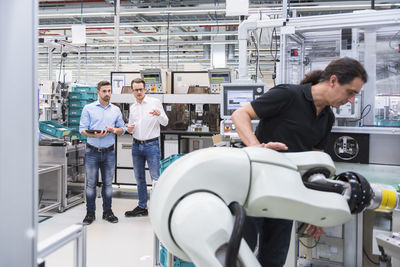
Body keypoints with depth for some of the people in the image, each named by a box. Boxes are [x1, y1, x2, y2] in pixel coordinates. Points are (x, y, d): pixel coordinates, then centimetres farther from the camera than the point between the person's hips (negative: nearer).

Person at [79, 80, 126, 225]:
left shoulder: (116, 110, 10)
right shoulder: (88, 108, 1)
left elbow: (122, 129, 13)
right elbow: (82, 129, -4)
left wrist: (114, 130, -10)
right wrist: (95, 135, -21)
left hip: (109, 152, 2)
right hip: (92, 152, -2)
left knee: (108, 183, 8)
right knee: (91, 183, 2)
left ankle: (107, 211, 19)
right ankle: (90, 213, 13)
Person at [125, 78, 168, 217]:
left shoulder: (155, 102, -3)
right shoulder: (132, 107, 13)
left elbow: (165, 122, -3)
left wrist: (159, 114, -25)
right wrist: (129, 129, -3)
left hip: (152, 145, -5)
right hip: (136, 145, 6)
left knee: (155, 179, -7)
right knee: (139, 178, 12)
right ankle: (142, 207, 23)